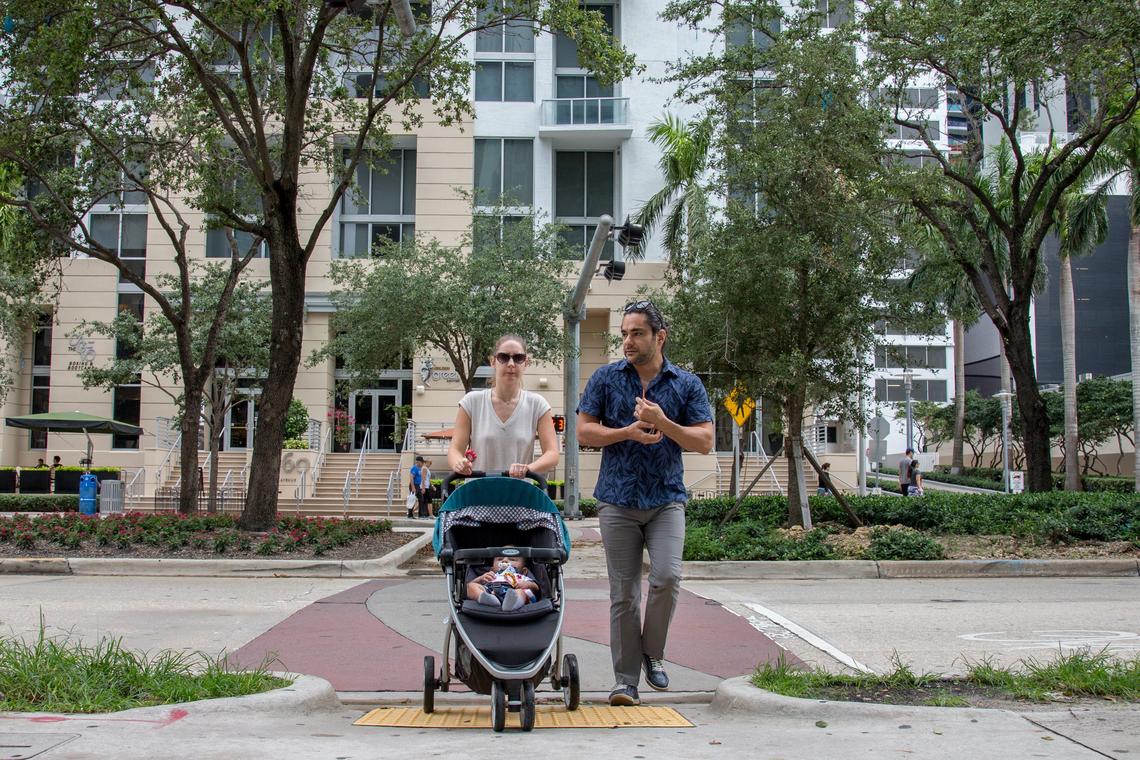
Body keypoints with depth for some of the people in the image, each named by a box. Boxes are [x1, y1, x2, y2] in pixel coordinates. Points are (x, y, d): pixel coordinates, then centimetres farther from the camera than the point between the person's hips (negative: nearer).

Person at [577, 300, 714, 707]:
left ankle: (653, 654, 8)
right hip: (618, 500, 0)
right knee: (623, 594, 1)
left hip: (667, 498, 0)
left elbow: (704, 441, 0)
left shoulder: (686, 383, 5)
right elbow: (584, 430, 2)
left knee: (667, 577, -17)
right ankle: (626, 680, 9)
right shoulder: (606, 378, 5)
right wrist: (629, 433, -12)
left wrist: (662, 423, -14)